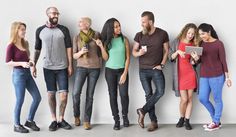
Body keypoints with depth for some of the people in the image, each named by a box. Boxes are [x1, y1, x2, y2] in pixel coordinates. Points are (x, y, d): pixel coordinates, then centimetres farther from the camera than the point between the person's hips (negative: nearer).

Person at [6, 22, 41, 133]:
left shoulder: (25, 44, 11)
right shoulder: (11, 46, -10)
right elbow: (8, 62, -12)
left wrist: (30, 62, 2)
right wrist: (21, 63, -24)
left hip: (27, 73, 8)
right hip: (18, 74, -7)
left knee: (37, 97, 7)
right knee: (20, 101, -1)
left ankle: (29, 121, 22)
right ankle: (16, 125, 15)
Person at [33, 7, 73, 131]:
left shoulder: (63, 30, 0)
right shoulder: (40, 31, 3)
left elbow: (69, 48, 1)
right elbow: (37, 49, 10)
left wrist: (70, 65, -3)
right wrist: (34, 65, 6)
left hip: (62, 67, 0)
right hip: (48, 68, 1)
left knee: (64, 94, -2)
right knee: (51, 94, 5)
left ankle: (61, 119, 14)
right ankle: (54, 120, 15)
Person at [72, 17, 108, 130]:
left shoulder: (97, 35, 0)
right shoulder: (77, 38, 4)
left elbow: (105, 56, 3)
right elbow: (74, 56, 6)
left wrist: (101, 46, -15)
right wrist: (81, 52, -14)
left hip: (94, 68, -1)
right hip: (81, 67, 1)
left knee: (90, 95, 1)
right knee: (76, 93, -9)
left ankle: (87, 121, 11)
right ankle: (76, 116, 14)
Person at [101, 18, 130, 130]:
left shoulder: (124, 40, -2)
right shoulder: (107, 41, 2)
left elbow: (127, 58, -2)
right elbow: (105, 57, 0)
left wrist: (125, 73, -9)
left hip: (122, 70, -1)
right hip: (110, 71, 1)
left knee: (124, 94, -9)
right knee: (112, 95, 3)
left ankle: (125, 116, 15)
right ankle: (116, 120, 12)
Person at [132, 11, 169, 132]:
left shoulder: (163, 34, -5)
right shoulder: (139, 35, 0)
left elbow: (166, 51, 3)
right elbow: (134, 51, 5)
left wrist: (162, 64, -6)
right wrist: (139, 53, -18)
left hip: (156, 69, -1)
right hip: (143, 70, 1)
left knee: (160, 92, -14)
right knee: (148, 94, 3)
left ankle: (142, 111, 5)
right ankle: (154, 122, 11)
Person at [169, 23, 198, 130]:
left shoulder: (194, 44, 7)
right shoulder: (177, 42, 1)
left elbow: (192, 62, 7)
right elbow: (170, 57, 1)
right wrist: (177, 52, -16)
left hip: (190, 73, 2)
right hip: (180, 74, -2)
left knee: (190, 98, 4)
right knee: (184, 99, -4)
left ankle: (187, 121, 14)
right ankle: (181, 118, 20)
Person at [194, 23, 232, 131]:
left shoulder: (218, 43, -6)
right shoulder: (201, 43, 8)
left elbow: (223, 61, -4)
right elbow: (199, 60, 11)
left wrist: (227, 77, -4)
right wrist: (196, 58, -13)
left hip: (217, 75, -6)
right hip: (204, 76, 6)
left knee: (217, 99, 5)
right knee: (202, 98, 6)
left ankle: (216, 122, 18)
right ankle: (215, 118, 25)